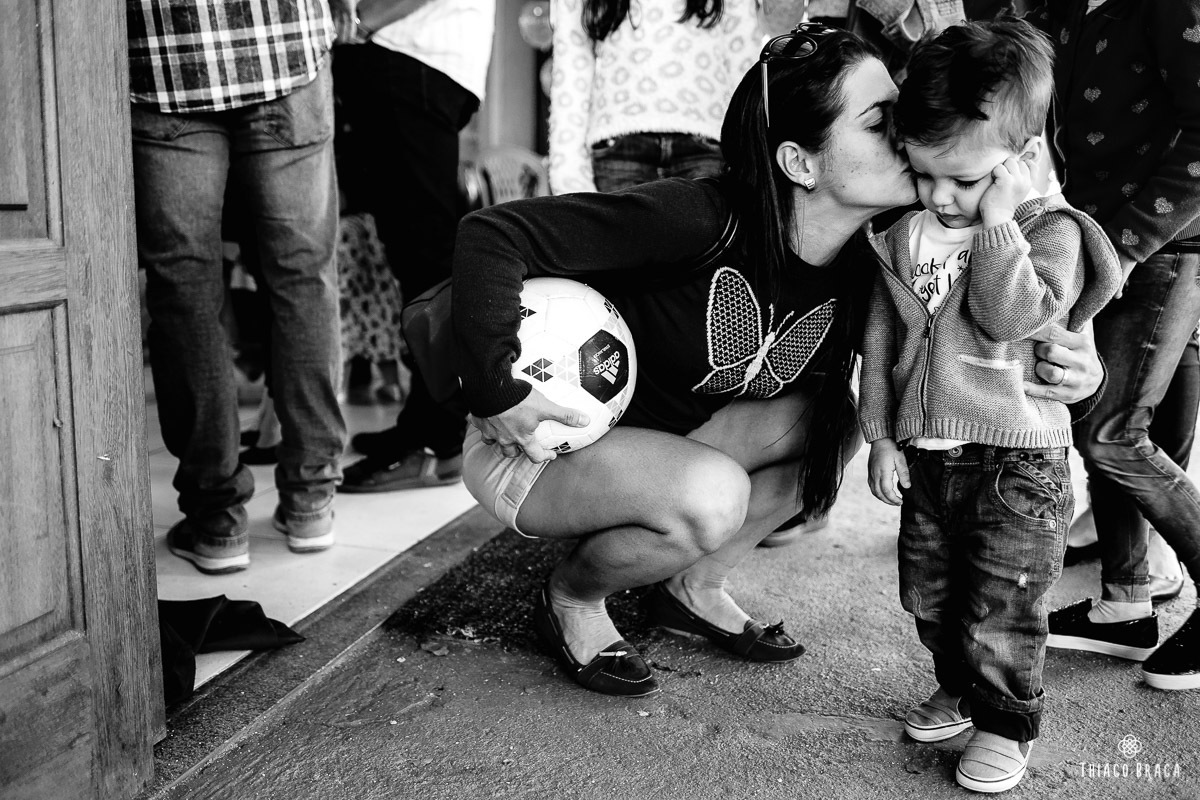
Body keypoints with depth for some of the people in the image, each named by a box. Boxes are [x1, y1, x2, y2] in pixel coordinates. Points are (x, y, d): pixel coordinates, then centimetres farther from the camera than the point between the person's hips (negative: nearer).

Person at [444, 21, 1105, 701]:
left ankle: (696, 588, 7)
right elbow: (493, 232, -29)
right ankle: (571, 597, -1)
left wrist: (1069, 366, -25)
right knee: (713, 495, -32)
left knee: (830, 421, -11)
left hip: (660, 444, 7)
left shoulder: (860, 270, -9)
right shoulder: (701, 219, -30)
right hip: (537, 446, -6)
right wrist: (497, 388, -31)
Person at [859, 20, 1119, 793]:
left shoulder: (1050, 231, -11)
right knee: (929, 596, 18)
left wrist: (998, 223, -24)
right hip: (926, 455, 5)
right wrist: (881, 435, 5)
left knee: (1000, 612, 1)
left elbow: (1009, 316, -29)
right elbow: (881, 333, 7)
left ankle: (1009, 726, 22)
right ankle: (959, 692, 40)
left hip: (1016, 462, -5)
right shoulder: (907, 232, 2)